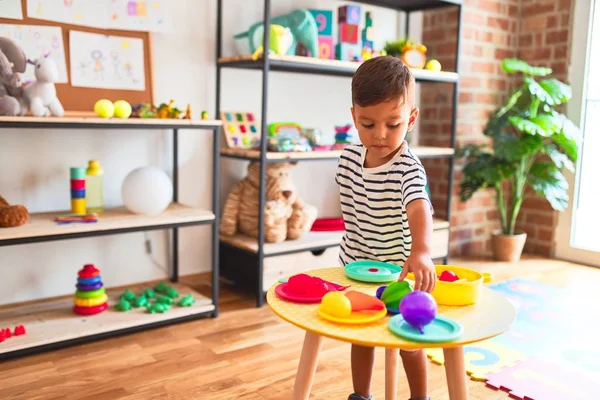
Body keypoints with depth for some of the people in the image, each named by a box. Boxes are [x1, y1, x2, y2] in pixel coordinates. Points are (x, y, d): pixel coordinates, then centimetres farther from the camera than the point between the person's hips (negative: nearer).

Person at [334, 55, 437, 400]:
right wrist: (352, 248, 14)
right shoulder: (349, 157, -7)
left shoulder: (409, 168, -26)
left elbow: (419, 209, -45)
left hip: (396, 268, -5)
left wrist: (421, 250, -64)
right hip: (355, 265, 5)